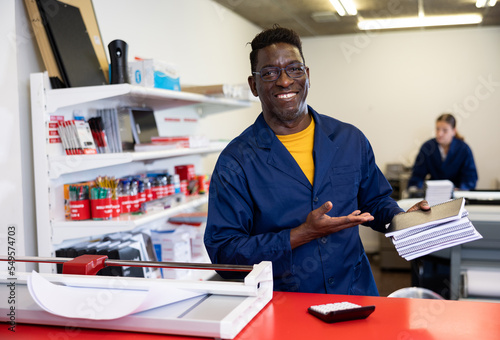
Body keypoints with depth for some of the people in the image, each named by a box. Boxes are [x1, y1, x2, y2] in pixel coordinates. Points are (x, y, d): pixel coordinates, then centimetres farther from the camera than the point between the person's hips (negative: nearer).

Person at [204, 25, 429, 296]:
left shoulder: (349, 139, 8)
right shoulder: (235, 162, -5)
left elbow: (374, 200, 22)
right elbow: (222, 252, -10)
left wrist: (401, 219, 0)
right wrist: (301, 236, -18)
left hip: (355, 295, 3)